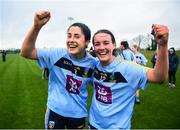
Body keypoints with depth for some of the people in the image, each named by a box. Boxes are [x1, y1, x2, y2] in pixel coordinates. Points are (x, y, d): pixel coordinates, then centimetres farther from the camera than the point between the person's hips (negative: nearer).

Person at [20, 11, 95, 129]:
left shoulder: (92, 63, -11)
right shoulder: (57, 54, -16)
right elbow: (26, 52, -21)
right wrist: (37, 26, -33)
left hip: (78, 113, 1)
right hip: (56, 110, -1)